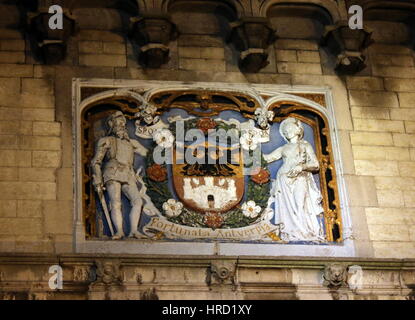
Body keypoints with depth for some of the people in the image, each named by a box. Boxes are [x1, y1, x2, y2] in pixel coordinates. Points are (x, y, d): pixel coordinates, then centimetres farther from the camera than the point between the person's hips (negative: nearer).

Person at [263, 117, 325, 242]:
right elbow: (268, 158, 19)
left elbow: (315, 165, 7)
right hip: (285, 180, 3)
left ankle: (305, 234, -27)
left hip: (300, 179, -3)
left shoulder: (305, 146, 17)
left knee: (300, 207, -21)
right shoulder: (283, 148, 26)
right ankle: (291, 235, -21)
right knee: (288, 208, -14)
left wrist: (302, 166, -10)